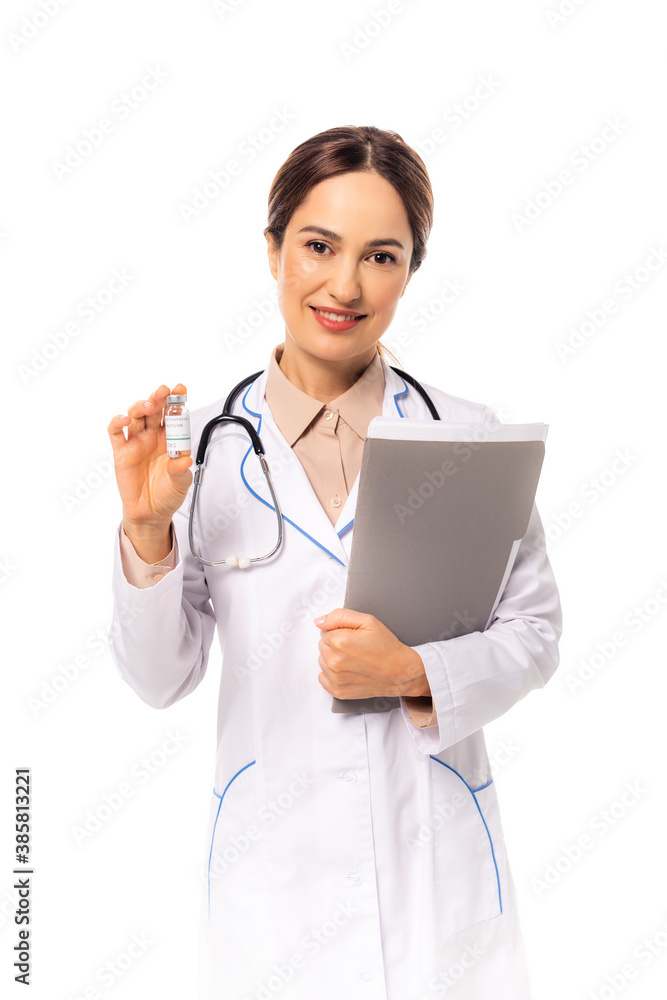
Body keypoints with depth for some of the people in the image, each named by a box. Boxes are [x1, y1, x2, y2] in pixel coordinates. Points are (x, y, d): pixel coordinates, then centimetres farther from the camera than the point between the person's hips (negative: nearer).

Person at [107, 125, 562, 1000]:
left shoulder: (467, 435, -4)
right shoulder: (208, 446, -5)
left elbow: (534, 630, 0)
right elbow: (159, 679, -3)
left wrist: (415, 671, -16)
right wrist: (146, 528, -17)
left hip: (437, 848, 1)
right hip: (274, 851, 0)